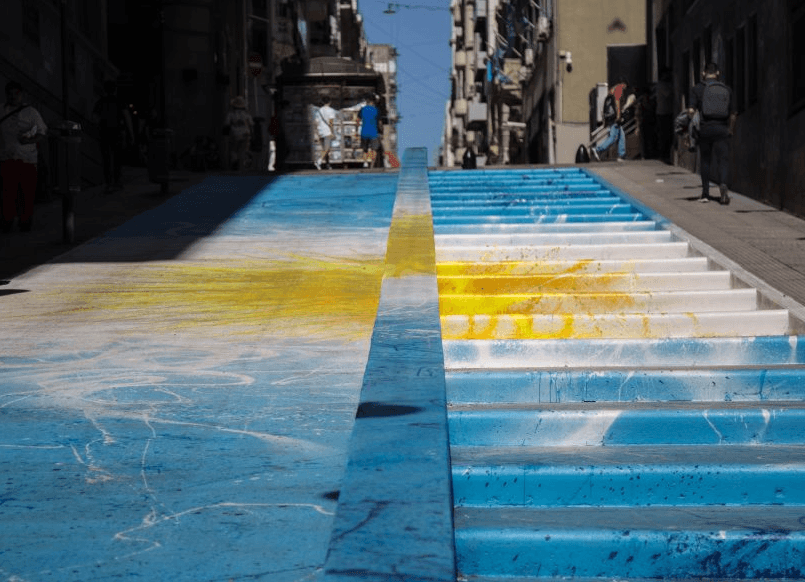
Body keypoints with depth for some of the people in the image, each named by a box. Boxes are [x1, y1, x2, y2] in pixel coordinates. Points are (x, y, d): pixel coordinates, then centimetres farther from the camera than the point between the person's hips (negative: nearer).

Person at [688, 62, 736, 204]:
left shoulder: (697, 89, 1)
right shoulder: (727, 90, 7)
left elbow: (691, 111, -8)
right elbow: (732, 115, 7)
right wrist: (730, 130, 21)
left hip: (705, 129, 0)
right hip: (721, 129, 0)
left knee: (705, 160, 13)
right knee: (723, 159, -1)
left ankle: (705, 193, 15)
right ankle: (723, 184, -28)